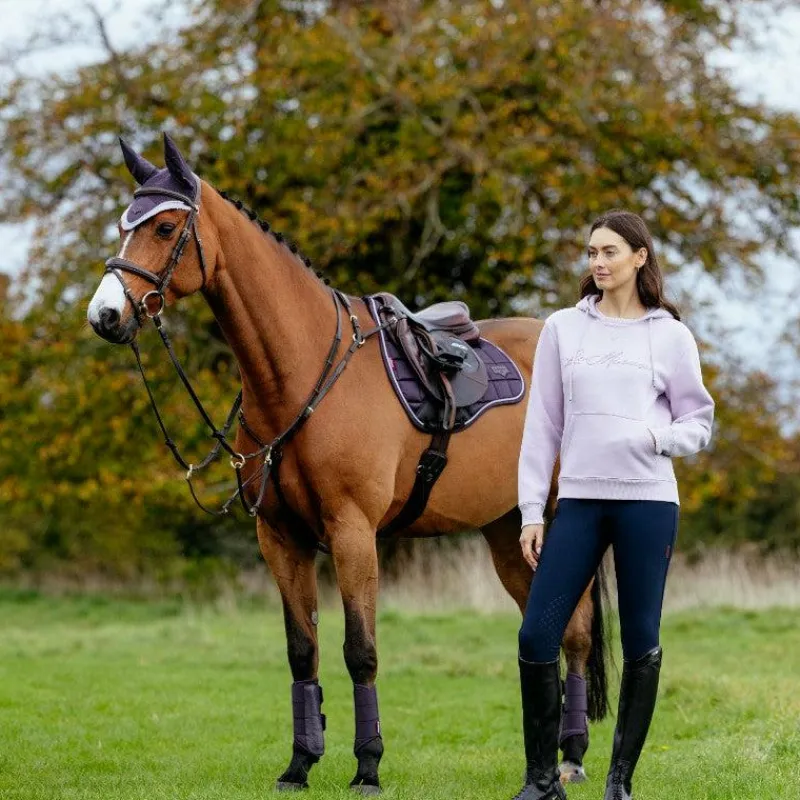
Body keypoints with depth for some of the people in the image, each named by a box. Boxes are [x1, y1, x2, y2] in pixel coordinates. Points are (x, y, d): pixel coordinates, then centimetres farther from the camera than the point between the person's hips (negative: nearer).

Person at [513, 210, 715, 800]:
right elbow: (543, 424, 7)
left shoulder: (671, 336, 4)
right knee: (538, 635, -5)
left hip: (648, 501, -1)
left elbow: (699, 424, 7)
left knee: (641, 641, 2)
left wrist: (658, 437, -15)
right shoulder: (563, 328, 7)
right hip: (579, 500, 1)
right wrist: (532, 511, 2)